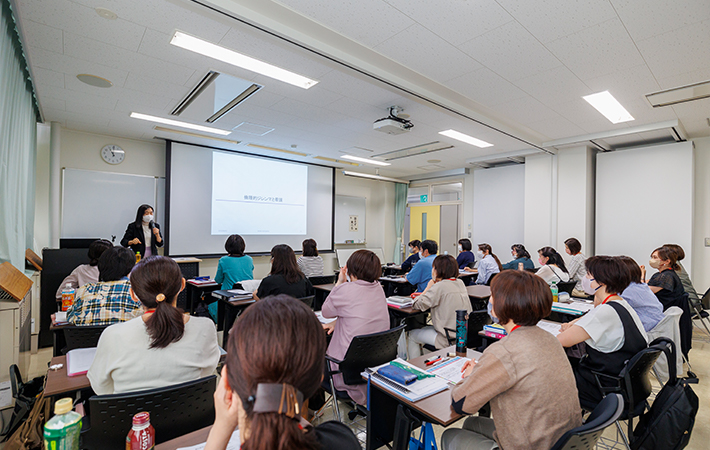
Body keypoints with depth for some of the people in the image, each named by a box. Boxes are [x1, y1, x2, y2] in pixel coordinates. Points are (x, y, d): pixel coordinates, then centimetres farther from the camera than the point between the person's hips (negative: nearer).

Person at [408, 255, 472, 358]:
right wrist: (426, 294, 8)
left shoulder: (439, 286, -20)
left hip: (449, 339, -8)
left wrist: (428, 287, -2)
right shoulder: (460, 283, 5)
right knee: (425, 329, 29)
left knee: (412, 335, 12)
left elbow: (418, 305, -15)